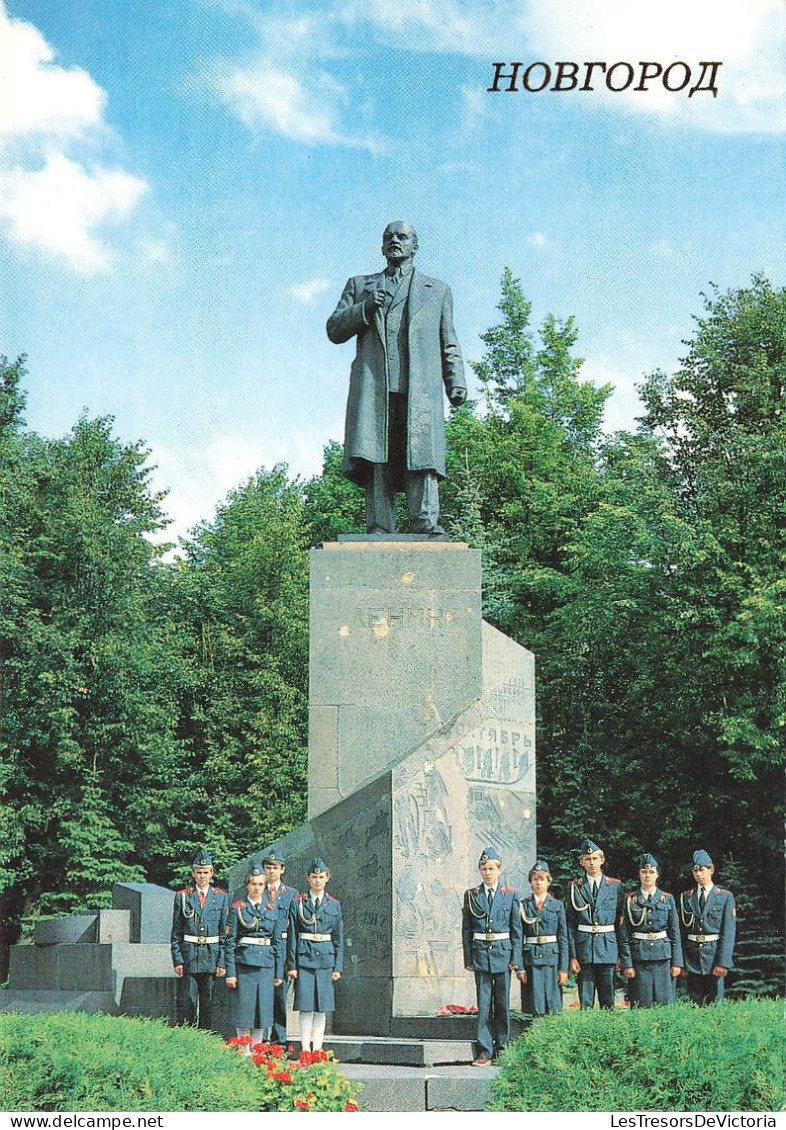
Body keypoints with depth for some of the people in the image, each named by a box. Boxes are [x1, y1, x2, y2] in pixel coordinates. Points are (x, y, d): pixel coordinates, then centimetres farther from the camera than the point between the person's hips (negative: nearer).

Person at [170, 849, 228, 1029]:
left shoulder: (221, 897, 6)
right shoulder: (182, 896, 4)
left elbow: (225, 932, 6)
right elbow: (176, 933, 5)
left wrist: (222, 961, -1)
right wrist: (177, 960, -4)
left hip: (212, 956, 1)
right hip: (188, 956, -1)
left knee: (207, 1002, 6)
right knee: (187, 1001, -4)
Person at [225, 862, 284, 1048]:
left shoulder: (272, 909, 10)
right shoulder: (238, 908, 1)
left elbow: (278, 941, 12)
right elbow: (230, 942, -1)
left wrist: (279, 972, 8)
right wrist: (230, 973, -7)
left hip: (266, 963, 3)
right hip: (244, 962, -3)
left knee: (263, 1007, 3)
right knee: (244, 1008, -2)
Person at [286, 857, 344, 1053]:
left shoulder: (334, 905, 9)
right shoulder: (297, 903, 3)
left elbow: (339, 938, 9)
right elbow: (292, 936, 2)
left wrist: (338, 967, 3)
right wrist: (291, 965, -4)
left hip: (326, 958, 2)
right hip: (304, 958, -2)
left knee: (322, 1006, 3)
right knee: (306, 1005, -4)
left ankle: (317, 1048, 9)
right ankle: (305, 1048, 1)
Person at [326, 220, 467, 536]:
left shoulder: (437, 290, 26)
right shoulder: (359, 285, 26)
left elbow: (449, 344, 20)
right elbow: (334, 329, 16)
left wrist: (456, 383, 5)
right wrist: (365, 308, -1)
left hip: (419, 390, 0)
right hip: (373, 388, 0)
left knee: (421, 456, -14)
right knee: (375, 457, -11)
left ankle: (426, 528, -19)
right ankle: (379, 530, -13)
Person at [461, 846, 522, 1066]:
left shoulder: (510, 895, 5)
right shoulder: (471, 895, 6)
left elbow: (517, 928, 5)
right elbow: (466, 930, 7)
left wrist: (515, 957, -2)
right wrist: (468, 958, 1)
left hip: (503, 951, 0)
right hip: (481, 952, 0)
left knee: (503, 1004, 5)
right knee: (483, 1004, -1)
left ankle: (502, 1050, 14)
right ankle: (484, 1052, 0)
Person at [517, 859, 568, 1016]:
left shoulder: (557, 905, 6)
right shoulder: (523, 906, 5)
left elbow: (563, 938, 4)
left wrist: (563, 968, -2)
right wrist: (520, 967, -4)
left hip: (552, 957, 0)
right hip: (531, 959, 0)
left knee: (553, 1005, -1)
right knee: (536, 1007, -2)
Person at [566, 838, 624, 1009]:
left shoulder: (615, 886, 6)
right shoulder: (575, 887, 4)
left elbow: (621, 921, 7)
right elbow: (570, 924, 2)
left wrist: (621, 953, 2)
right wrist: (572, 955, -5)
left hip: (608, 945, 1)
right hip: (584, 946, -1)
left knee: (608, 1000, 4)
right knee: (585, 1000, 1)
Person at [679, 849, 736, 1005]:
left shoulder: (725, 897, 2)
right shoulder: (685, 897, 9)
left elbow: (729, 932, -4)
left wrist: (723, 963, -13)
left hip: (714, 955, -2)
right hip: (692, 955, 2)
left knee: (715, 1002, 0)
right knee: (695, 1002, 5)